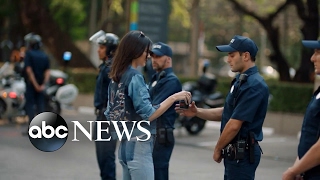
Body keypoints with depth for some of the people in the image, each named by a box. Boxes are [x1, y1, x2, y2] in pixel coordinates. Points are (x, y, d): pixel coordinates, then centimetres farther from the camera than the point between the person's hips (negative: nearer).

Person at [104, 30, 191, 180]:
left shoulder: (116, 77, 11)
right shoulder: (135, 77, -14)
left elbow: (110, 113, 16)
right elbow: (148, 115, -19)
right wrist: (173, 98, -16)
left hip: (125, 144, 9)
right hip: (138, 145, -9)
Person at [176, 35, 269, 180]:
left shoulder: (253, 85, -20)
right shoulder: (241, 81, 13)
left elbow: (234, 124, -22)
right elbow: (227, 112, 17)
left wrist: (218, 149, -9)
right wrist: (197, 112, 5)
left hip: (242, 153, -10)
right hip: (235, 152, 10)